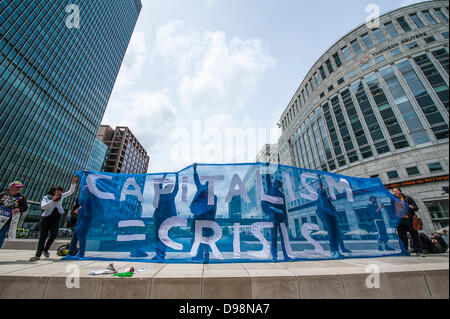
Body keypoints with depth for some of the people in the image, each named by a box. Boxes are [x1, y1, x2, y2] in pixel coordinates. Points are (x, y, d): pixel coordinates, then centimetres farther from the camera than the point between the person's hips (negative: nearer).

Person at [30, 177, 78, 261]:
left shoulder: (61, 196, 8)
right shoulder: (46, 197, 1)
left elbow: (71, 191, 2)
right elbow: (42, 206, -14)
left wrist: (73, 183, -12)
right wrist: (52, 200, -22)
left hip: (56, 218, 2)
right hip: (45, 218, -1)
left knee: (54, 234, -10)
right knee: (42, 236, 0)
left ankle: (45, 250, 13)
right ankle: (38, 255, 8)